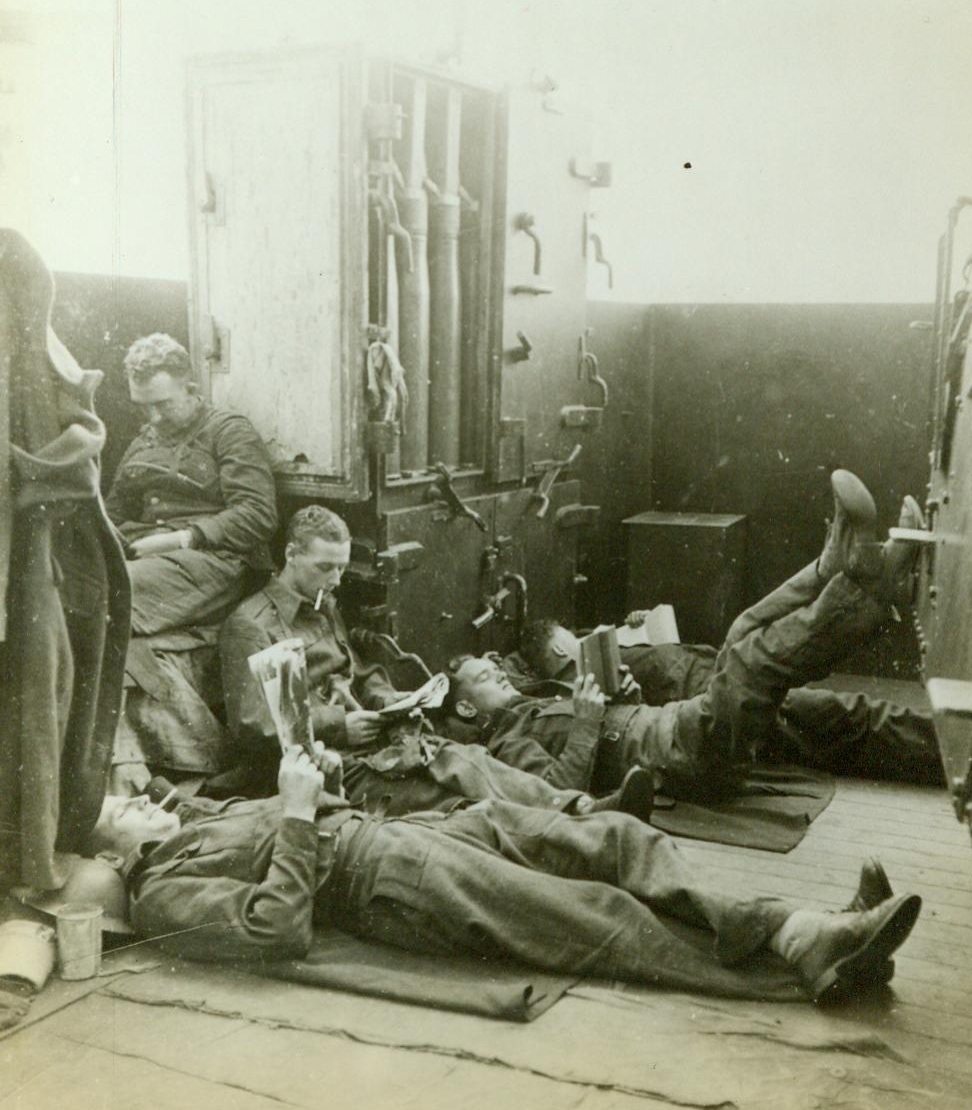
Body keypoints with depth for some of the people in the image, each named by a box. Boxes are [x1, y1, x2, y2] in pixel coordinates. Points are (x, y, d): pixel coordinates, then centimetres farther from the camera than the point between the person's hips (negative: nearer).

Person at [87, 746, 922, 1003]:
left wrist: (316, 779, 7)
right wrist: (296, 816, -16)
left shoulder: (196, 815, 22)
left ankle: (803, 935, -14)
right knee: (606, 916, -21)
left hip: (395, 826, 9)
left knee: (622, 839, -6)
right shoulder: (162, 894, -4)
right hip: (385, 878, -9)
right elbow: (279, 932, -20)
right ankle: (793, 973, -19)